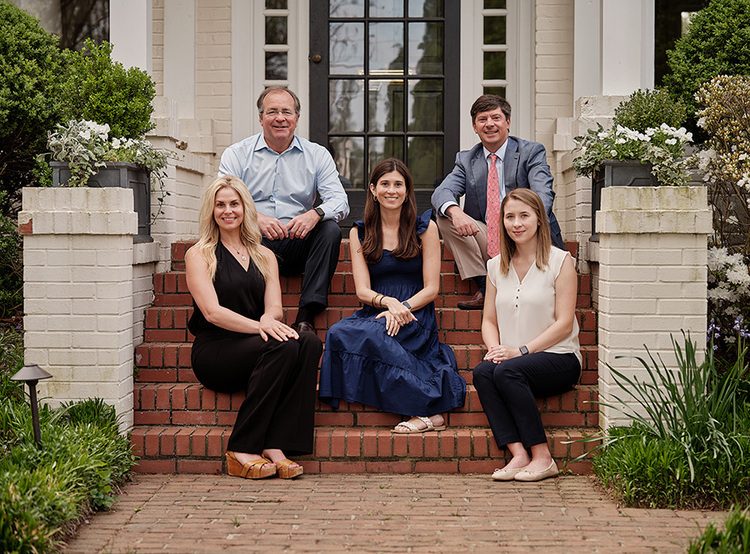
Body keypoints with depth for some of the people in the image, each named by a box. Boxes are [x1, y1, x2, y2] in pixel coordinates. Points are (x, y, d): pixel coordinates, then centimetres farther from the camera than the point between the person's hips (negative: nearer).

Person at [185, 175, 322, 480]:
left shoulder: (264, 256, 19)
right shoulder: (199, 255, 4)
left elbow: (275, 308, 7)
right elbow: (212, 312, -9)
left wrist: (268, 319, -20)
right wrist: (258, 326, -25)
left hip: (253, 346, 5)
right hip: (214, 350, -4)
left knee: (309, 343, -27)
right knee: (282, 348, -33)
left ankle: (275, 446, -32)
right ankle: (241, 452, -29)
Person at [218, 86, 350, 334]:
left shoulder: (317, 155, 11)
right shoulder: (237, 154, 7)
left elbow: (339, 201, 0)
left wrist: (315, 214, -25)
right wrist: (256, 218, -28)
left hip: (299, 244, 2)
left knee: (330, 229, -26)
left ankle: (306, 316, -27)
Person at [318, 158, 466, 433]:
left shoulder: (425, 228, 5)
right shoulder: (360, 233, 12)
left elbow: (431, 288, 0)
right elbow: (363, 290, 3)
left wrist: (401, 308, -17)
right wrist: (387, 302, -19)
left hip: (416, 318, -3)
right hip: (375, 315, 3)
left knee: (367, 334, -35)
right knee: (338, 332, -31)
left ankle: (428, 412, -27)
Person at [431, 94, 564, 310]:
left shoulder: (531, 152, 0)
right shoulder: (466, 159, 10)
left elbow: (543, 194, -15)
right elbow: (442, 192, -6)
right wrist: (456, 212, -32)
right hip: (485, 241, 4)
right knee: (444, 216, -16)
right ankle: (484, 287, -16)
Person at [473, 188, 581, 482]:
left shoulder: (560, 261, -1)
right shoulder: (496, 266, 14)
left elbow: (564, 324, -7)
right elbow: (489, 320, 13)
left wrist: (521, 351, -16)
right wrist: (495, 348, -9)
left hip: (559, 358, -4)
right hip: (511, 359, 4)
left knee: (508, 371, -33)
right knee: (482, 372, -28)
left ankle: (542, 457, -24)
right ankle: (518, 455, -32)